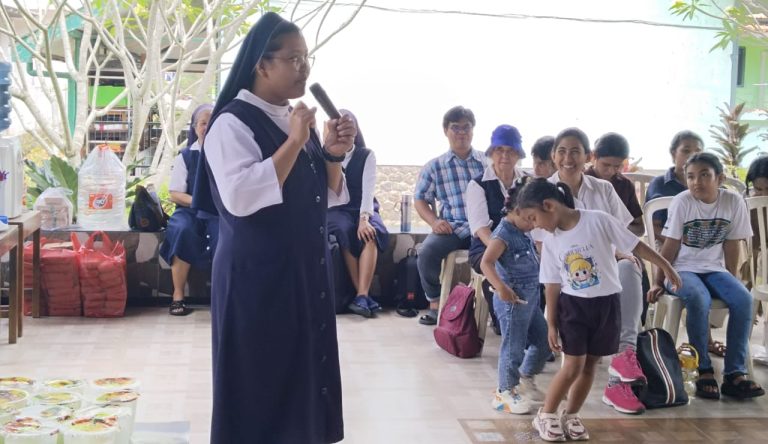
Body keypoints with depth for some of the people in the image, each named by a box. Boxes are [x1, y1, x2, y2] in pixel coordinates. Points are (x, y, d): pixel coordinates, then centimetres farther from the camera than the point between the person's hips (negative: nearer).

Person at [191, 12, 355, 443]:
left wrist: (333, 154, -5)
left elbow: (328, 197, 14)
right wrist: (294, 143, -24)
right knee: (263, 382, 2)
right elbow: (239, 197, -26)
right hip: (257, 277, -7)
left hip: (307, 272, 8)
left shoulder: (299, 120, 11)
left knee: (303, 374, 14)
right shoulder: (233, 122, -12)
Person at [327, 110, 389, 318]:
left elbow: (368, 189, -12)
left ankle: (361, 296, -42)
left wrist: (364, 218, -28)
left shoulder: (366, 155, 3)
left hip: (363, 209, 0)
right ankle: (363, 296, -33)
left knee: (370, 233, -33)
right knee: (345, 231, -34)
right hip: (336, 210, 0)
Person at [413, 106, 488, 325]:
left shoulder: (487, 162, 15)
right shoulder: (434, 167, 15)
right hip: (451, 229, 1)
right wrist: (434, 222, -6)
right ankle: (435, 304, -5)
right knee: (427, 253, -29)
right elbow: (420, 200, 14)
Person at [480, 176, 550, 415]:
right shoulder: (503, 234, -18)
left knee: (544, 341, 18)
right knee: (513, 347, 0)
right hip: (513, 299, -9)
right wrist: (501, 288, -40)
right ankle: (505, 392, 15)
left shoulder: (524, 232, 11)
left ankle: (525, 379, 36)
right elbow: (486, 263, -31)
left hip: (531, 298, 9)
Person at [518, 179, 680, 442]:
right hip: (573, 305, 1)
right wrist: (551, 324, 2)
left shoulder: (599, 221, -13)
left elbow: (635, 246, -7)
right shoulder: (551, 244, -1)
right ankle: (545, 416, 9)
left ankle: (570, 417, 21)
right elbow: (553, 286, 3)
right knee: (574, 365, -5)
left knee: (590, 364, 7)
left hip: (606, 304, -1)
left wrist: (666, 267, -6)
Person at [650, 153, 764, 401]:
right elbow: (671, 246, -7)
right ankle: (704, 371, -20)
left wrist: (731, 283, 3)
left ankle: (734, 373, -18)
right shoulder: (682, 202, -12)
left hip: (714, 268, 3)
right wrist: (659, 282, -5)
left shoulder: (734, 202, -5)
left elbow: (732, 245, 2)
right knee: (699, 299, -34)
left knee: (743, 299, -25)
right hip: (683, 269, -3)